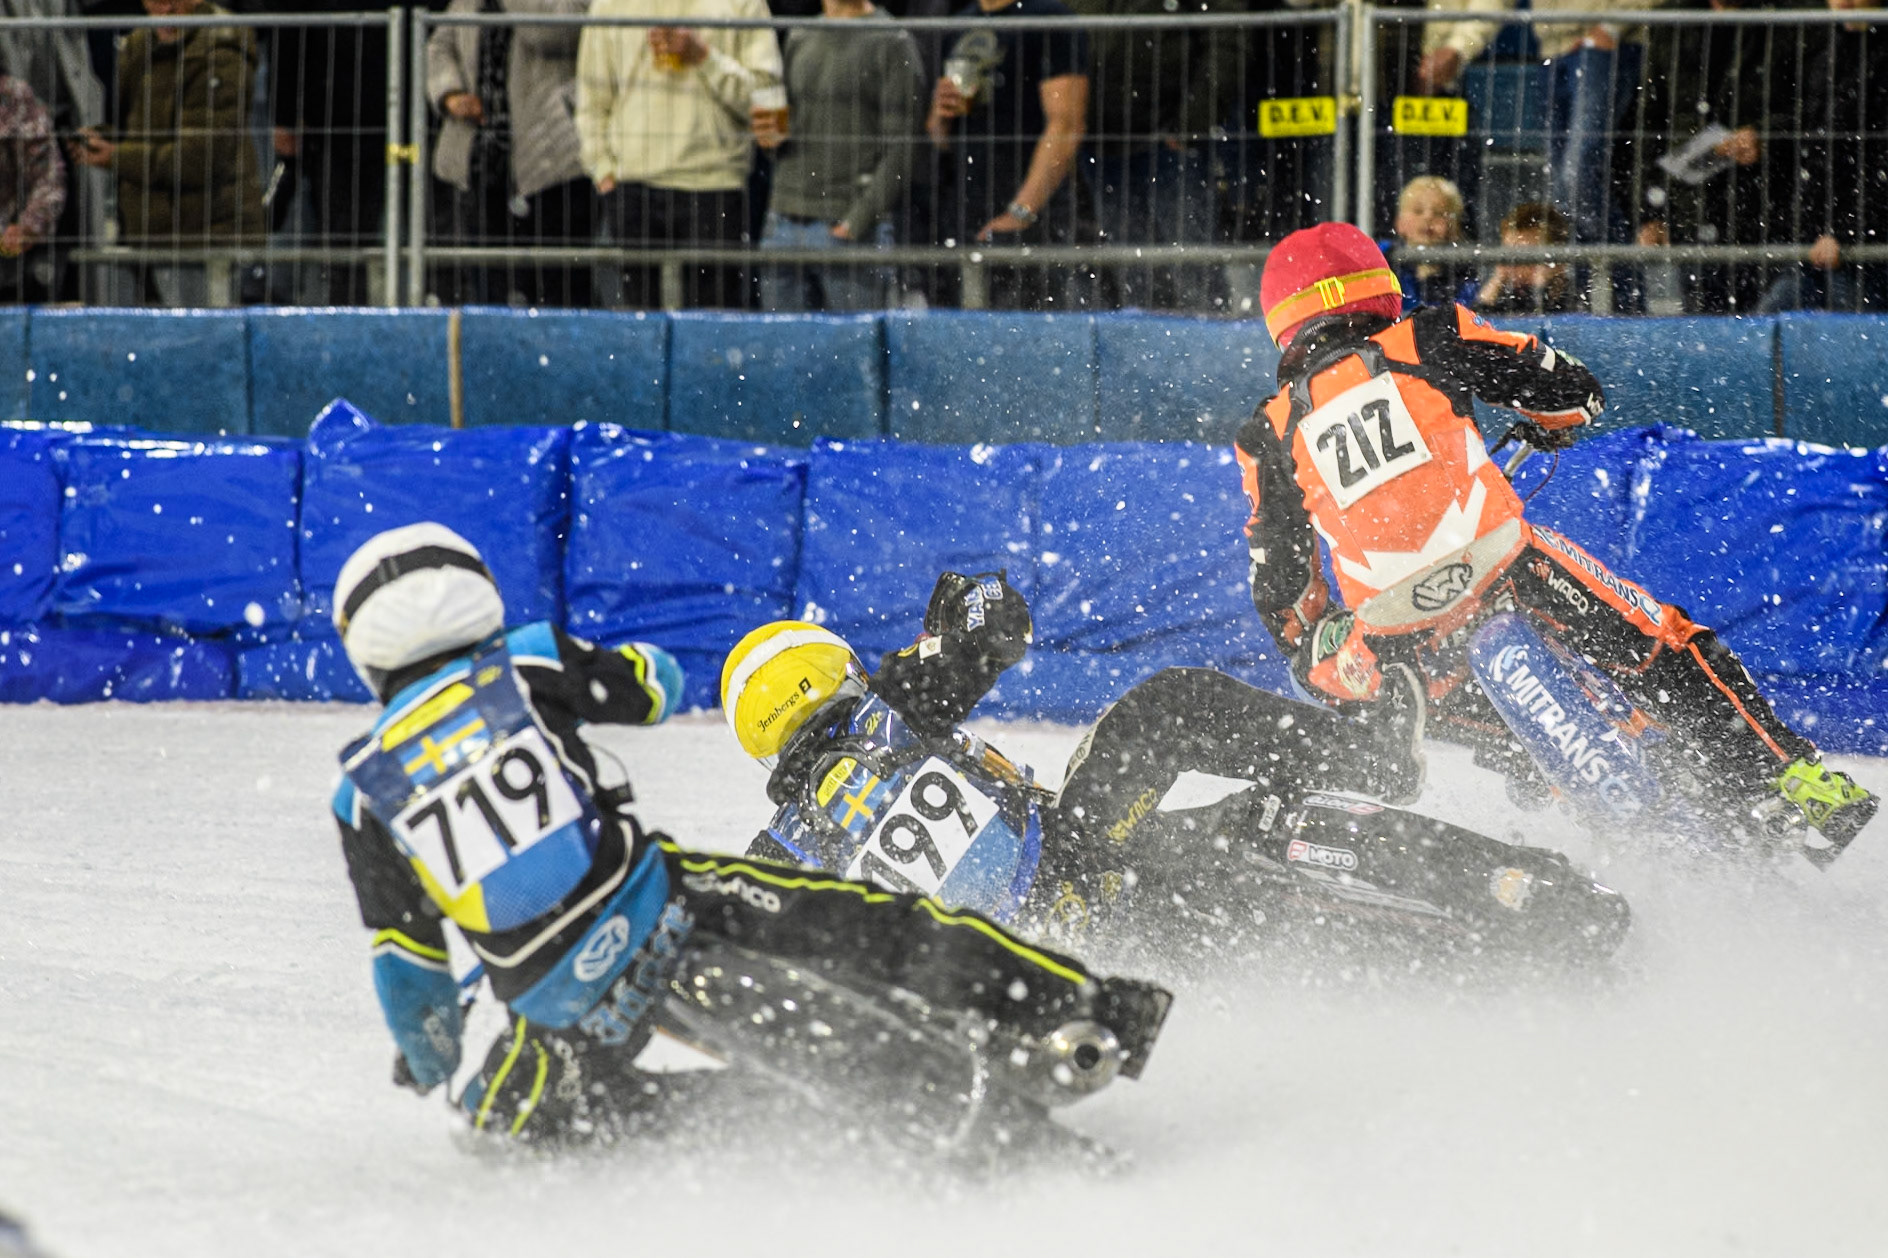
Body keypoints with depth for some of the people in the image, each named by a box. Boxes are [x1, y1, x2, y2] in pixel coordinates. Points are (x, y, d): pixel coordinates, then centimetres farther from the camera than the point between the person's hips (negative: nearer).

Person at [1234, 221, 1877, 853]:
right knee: (1669, 655, 10)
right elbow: (1574, 389, 13)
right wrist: (1550, 423, 35)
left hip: (1399, 641, 2)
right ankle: (1789, 789, 3)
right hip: (1506, 571, -2)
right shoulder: (1423, 341, 10)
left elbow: (1282, 590, 19)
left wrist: (1317, 658, 35)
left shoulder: (1269, 436, 16)